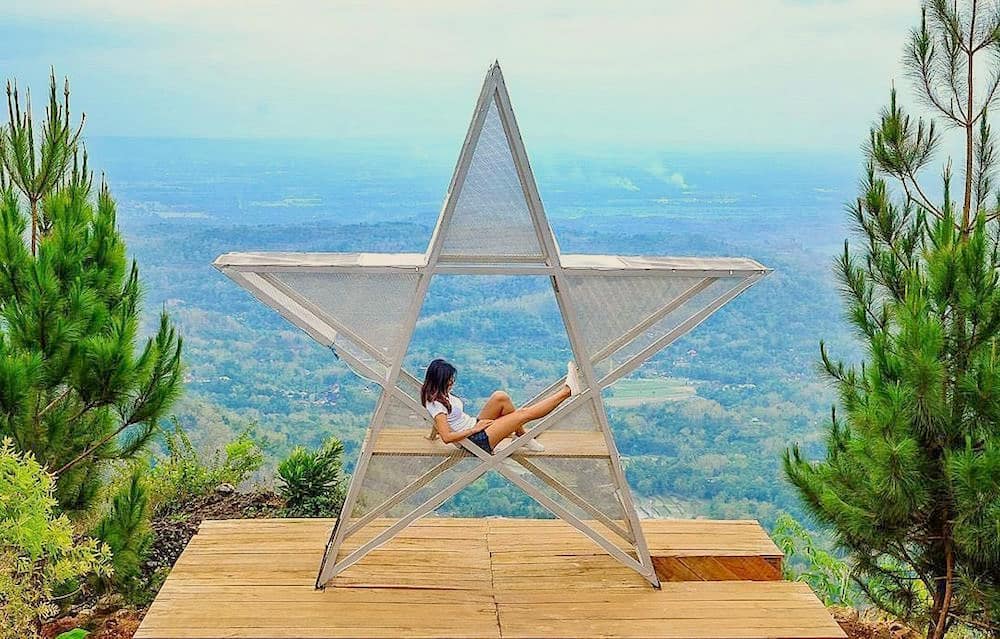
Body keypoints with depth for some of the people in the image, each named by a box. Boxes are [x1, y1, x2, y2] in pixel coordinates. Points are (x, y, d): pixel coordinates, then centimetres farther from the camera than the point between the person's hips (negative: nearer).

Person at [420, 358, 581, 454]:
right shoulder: (436, 404, -23)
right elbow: (447, 437, -30)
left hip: (476, 426, 9)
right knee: (524, 414, -10)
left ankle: (521, 436, 3)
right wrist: (475, 429, -23)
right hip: (478, 440, -9)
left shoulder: (442, 394, 4)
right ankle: (567, 391, 0)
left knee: (500, 397, -9)